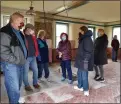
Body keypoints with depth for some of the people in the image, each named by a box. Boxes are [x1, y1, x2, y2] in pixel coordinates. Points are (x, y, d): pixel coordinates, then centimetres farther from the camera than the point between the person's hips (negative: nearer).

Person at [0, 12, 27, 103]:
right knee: (14, 87, -1)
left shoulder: (18, 32, 14)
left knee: (18, 85, 23)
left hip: (20, 63, 9)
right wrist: (15, 60, -17)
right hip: (11, 65, -9)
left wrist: (23, 58, 14)